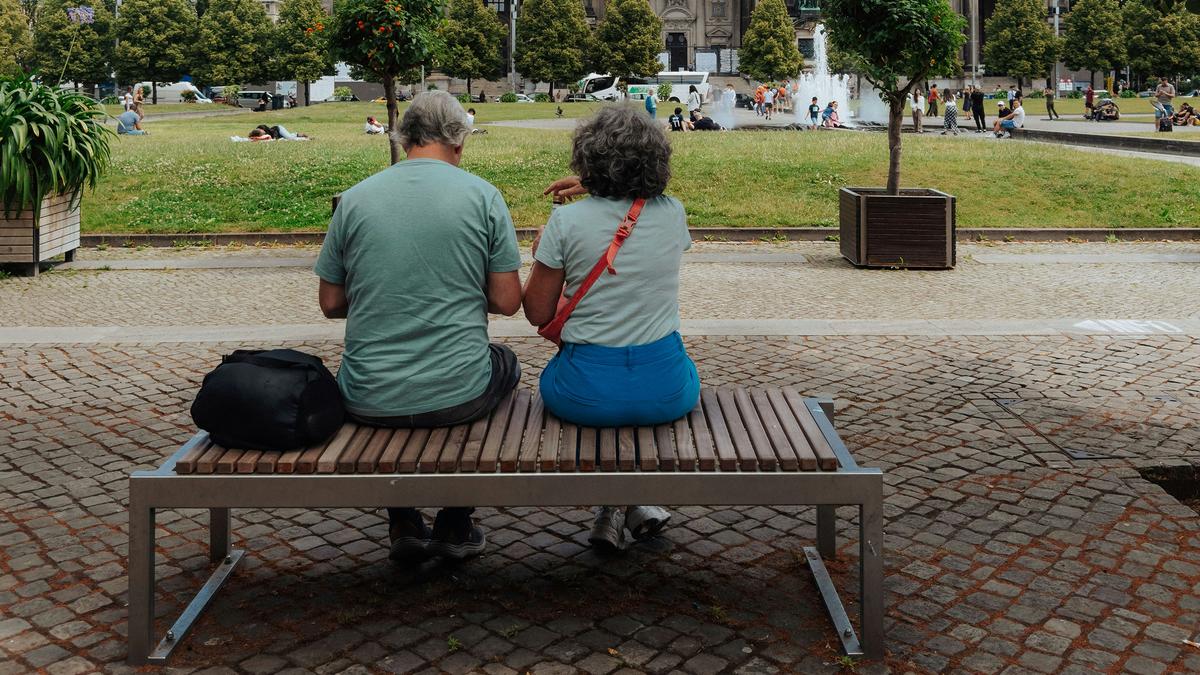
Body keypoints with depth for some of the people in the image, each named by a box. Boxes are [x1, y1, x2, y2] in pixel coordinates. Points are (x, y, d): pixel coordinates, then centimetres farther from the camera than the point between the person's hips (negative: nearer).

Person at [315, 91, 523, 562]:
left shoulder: (355, 199, -1)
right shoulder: (483, 195, -5)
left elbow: (331, 303, 5)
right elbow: (507, 302, -4)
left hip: (369, 402, 2)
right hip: (459, 398, -1)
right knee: (505, 364, 33)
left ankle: (405, 524, 30)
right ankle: (454, 524, 31)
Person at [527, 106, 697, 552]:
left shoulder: (566, 222, -10)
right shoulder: (672, 213, -1)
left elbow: (537, 313, -1)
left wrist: (539, 257, 16)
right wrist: (592, 192, 26)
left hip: (587, 394, -2)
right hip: (665, 392, 2)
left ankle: (610, 509, 26)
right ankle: (638, 502, 30)